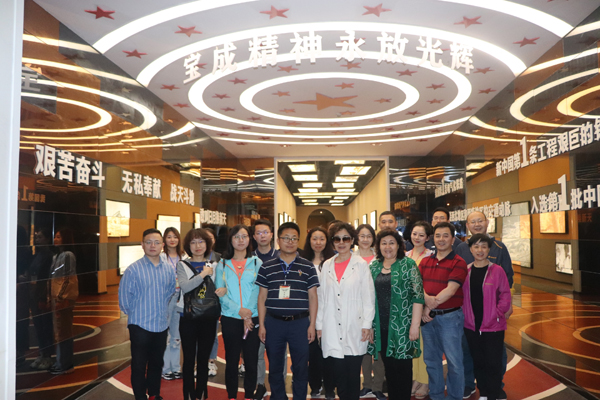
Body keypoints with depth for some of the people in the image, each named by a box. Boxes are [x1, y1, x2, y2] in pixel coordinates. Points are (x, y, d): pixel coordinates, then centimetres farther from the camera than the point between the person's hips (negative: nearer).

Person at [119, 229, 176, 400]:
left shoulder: (168, 269, -1)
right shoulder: (133, 269, -15)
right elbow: (124, 296, -9)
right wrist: (137, 313, 1)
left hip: (162, 325, 4)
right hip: (140, 325, -4)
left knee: (157, 363, 18)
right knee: (139, 365, 7)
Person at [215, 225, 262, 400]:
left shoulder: (257, 262, 5)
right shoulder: (222, 264, 6)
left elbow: (258, 291, -2)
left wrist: (249, 313, -14)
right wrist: (239, 310, -13)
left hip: (252, 318, 0)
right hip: (230, 319, 0)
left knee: (251, 360, 4)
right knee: (231, 361, 7)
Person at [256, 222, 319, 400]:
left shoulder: (308, 267, 2)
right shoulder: (267, 267, 4)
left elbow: (312, 297, 4)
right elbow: (262, 297, 6)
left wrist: (312, 324, -1)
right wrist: (261, 325, 2)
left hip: (300, 323, -1)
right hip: (273, 323, 1)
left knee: (301, 367, 7)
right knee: (275, 367, 12)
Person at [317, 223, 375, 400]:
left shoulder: (361, 264, 2)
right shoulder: (327, 265, 10)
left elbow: (368, 297, 0)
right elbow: (321, 297, 11)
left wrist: (367, 325, -5)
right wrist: (319, 324, 8)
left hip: (354, 327, -2)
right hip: (332, 329, 2)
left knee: (353, 374, 2)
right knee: (338, 372, 2)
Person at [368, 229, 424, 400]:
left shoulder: (408, 264, -5)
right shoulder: (374, 266, 9)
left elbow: (417, 296, -9)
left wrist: (415, 324, -14)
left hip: (402, 326, -4)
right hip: (381, 326, 4)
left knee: (402, 366, 4)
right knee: (388, 367, 13)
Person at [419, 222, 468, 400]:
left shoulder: (458, 263, -8)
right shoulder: (425, 261, 9)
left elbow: (450, 290, -16)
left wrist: (430, 307, -15)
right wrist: (426, 298, -18)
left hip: (450, 316, -5)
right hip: (427, 316, 5)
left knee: (454, 361, 3)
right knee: (431, 359, 15)